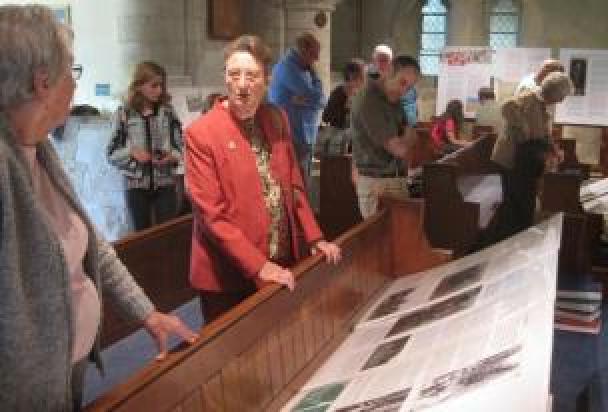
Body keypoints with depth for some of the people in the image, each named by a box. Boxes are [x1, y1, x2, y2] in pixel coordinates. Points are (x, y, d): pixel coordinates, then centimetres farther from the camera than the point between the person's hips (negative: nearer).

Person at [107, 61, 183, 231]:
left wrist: (173, 157, -14)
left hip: (165, 184, 0)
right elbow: (112, 152, 2)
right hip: (137, 185, 0)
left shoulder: (167, 112, 4)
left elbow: (180, 145, 6)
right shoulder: (124, 114, 0)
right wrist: (132, 153, -15)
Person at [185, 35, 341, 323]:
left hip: (281, 264, 5)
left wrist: (315, 237, 6)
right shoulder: (201, 133, -14)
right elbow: (212, 215, -16)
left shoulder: (277, 119, 4)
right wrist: (259, 266, -19)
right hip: (228, 275, -5)